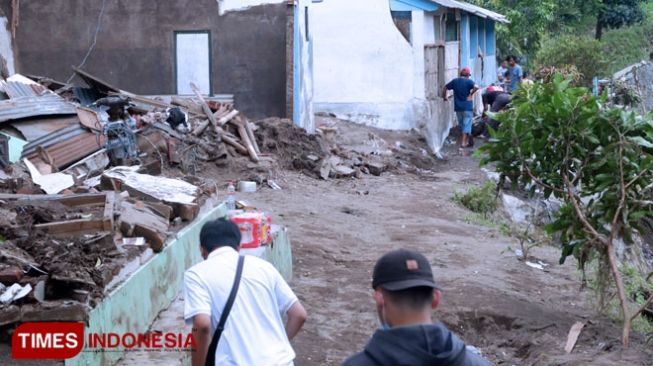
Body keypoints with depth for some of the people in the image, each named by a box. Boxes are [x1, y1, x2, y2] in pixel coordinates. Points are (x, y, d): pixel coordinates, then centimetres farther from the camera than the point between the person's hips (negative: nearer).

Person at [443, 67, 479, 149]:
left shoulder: (454, 81, 6)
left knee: (462, 124, 16)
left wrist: (445, 97, 20)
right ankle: (463, 142, -8)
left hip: (458, 107, 5)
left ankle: (466, 141, 24)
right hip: (467, 107, -5)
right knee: (467, 124, -2)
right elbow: (476, 87, -25)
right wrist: (471, 94, -12)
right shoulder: (468, 81, -8)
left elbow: (445, 88, 9)